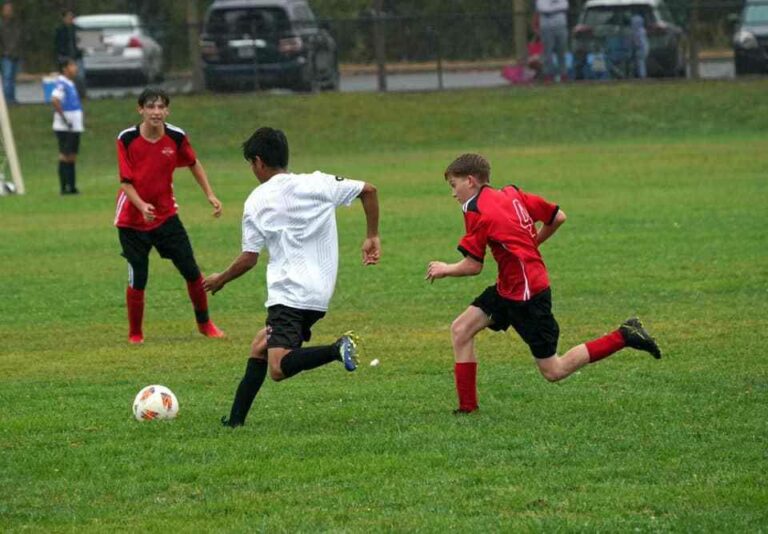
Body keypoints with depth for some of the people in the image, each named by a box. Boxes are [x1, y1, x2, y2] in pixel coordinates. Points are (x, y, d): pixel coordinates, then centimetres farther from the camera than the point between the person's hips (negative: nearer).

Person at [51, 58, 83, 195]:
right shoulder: (61, 84, -13)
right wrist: (64, 119, -24)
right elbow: (55, 100, -27)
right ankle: (64, 187, -5)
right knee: (65, 157, -6)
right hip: (65, 128, -9)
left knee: (72, 157, 10)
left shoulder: (71, 84, 16)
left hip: (75, 127, 9)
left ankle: (71, 186, 14)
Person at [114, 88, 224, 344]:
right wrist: (142, 206, -31)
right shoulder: (127, 139, -16)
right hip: (132, 220, -2)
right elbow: (126, 181, -14)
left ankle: (204, 323, 22)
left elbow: (194, 164, 11)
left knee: (192, 272, 1)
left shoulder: (177, 137, -9)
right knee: (137, 281, -4)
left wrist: (210, 195, 6)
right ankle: (135, 333, 15)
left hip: (166, 215, 3)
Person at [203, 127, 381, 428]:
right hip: (320, 295, 7)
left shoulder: (256, 202, -1)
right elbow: (368, 190, 9)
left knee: (278, 368, -19)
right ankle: (236, 418, 18)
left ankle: (337, 350, -39)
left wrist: (220, 280, 19)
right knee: (259, 347, 22)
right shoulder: (318, 184, 9)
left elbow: (248, 259, 0)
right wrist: (372, 238, 18)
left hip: (288, 295, -7)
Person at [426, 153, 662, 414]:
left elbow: (473, 266, -14)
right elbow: (558, 217, 10)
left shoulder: (476, 211, -16)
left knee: (554, 371, -1)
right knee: (460, 329, 5)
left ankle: (624, 336, -2)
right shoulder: (512, 194, 7)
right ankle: (467, 407, 4)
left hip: (527, 294, -10)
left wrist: (445, 269, 4)